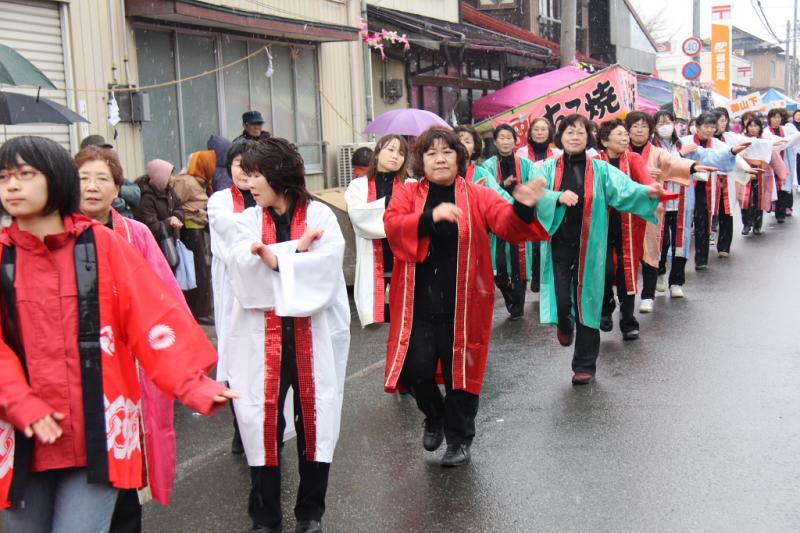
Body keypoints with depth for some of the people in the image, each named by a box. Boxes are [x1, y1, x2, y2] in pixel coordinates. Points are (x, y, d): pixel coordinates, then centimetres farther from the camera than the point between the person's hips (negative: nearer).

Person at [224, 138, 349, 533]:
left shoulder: (319, 214, -1)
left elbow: (326, 264, -16)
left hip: (313, 338, -1)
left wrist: (272, 256, -14)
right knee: (264, 422, 3)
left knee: (313, 421, 8)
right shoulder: (249, 220, 8)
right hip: (262, 339, 2)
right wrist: (295, 249, -14)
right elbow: (239, 265, -10)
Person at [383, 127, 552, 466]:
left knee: (460, 371, 7)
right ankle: (434, 416, 32)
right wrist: (431, 216, -30)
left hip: (462, 304, 0)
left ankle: (459, 439, 28)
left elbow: (507, 225, -13)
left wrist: (521, 209, -36)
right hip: (418, 303, 1)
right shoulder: (407, 194, 4)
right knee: (416, 368, -1)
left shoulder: (479, 196, 2)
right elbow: (393, 227, -15)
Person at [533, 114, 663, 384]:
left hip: (589, 247, 0)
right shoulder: (548, 168, 3)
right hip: (558, 245, 0)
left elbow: (623, 188, -12)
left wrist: (647, 191, -31)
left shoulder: (600, 169, 3)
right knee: (560, 302, -7)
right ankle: (565, 324, 34)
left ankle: (585, 365, 19)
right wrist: (558, 196, -28)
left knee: (587, 303, 4)